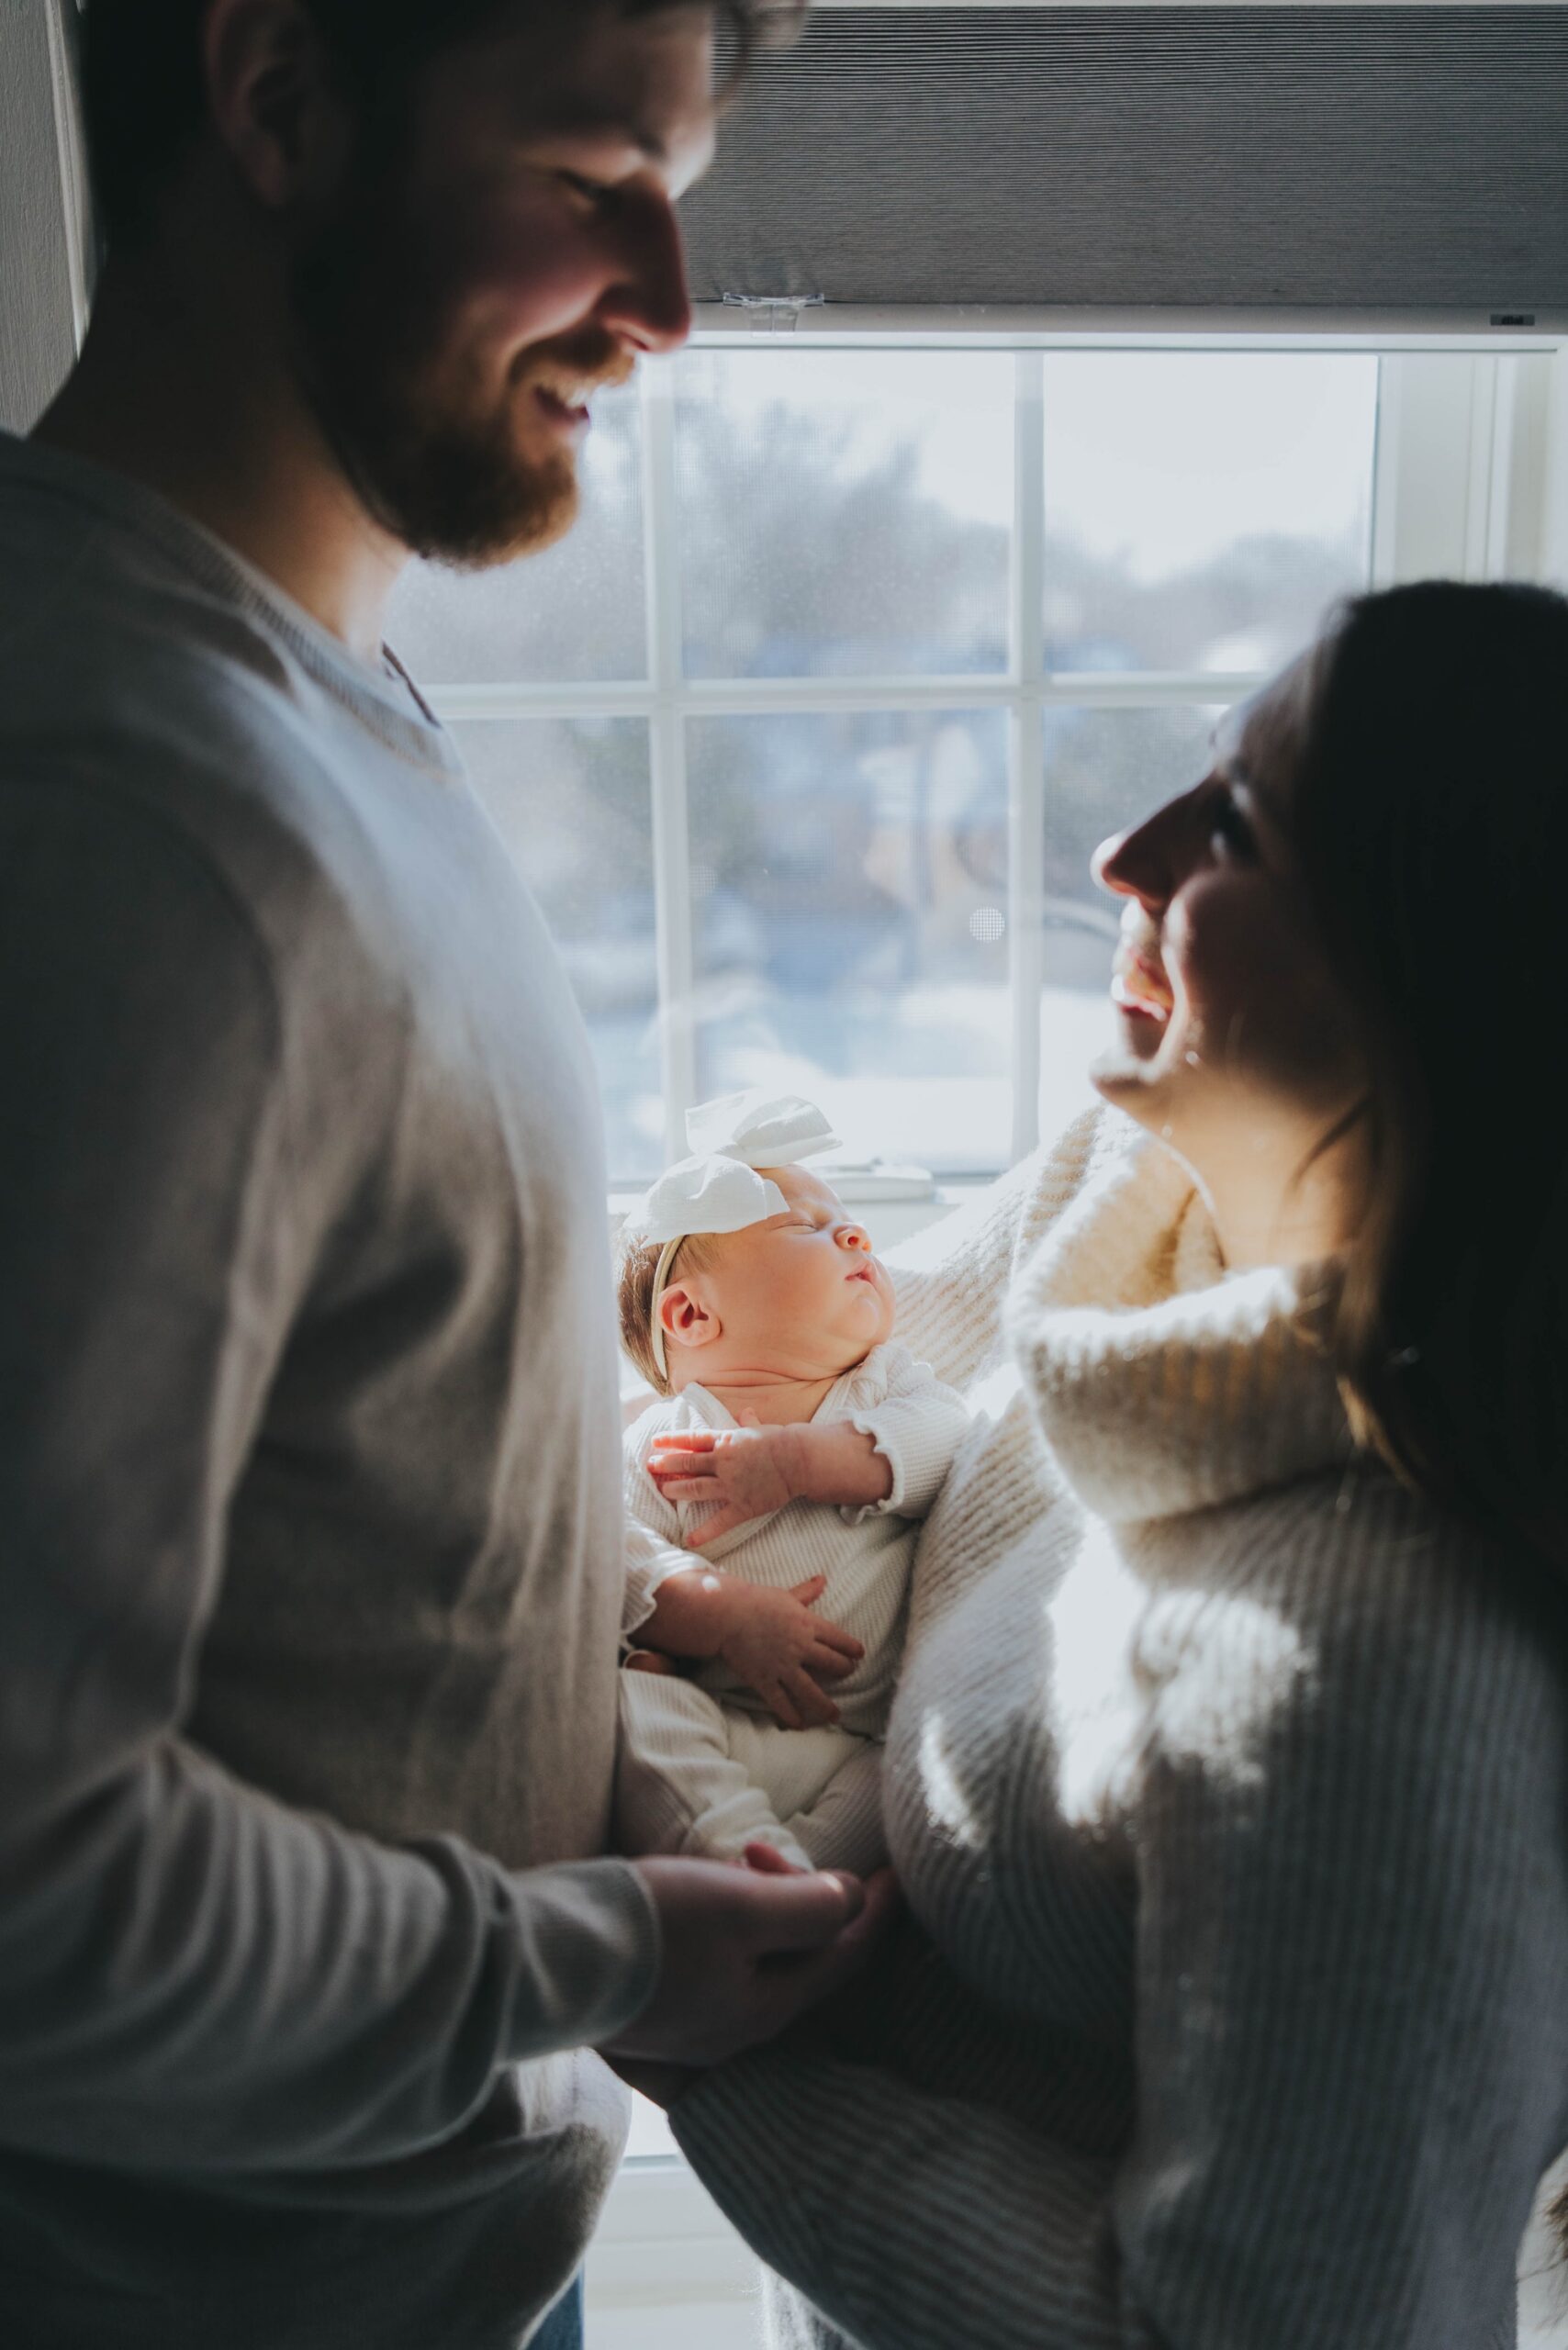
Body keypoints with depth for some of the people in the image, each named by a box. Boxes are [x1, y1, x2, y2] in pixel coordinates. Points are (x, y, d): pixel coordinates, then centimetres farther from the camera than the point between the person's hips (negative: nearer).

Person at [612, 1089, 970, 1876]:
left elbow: (950, 1440, -2)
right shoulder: (661, 1441, 8)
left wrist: (800, 1459, -13)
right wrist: (723, 1615, -22)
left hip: (866, 1743, 1)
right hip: (715, 1729, -1)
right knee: (629, 1705, -30)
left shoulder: (887, 1383, 19)